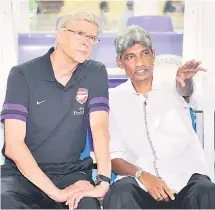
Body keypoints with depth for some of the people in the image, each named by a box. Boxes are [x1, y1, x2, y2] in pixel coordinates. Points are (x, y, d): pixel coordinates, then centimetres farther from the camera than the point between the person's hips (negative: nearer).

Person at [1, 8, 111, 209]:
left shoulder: (96, 74, 2)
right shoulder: (23, 74, -7)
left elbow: (100, 127, -10)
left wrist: (103, 180, -27)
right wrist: (56, 192, -23)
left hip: (72, 173, 1)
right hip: (23, 173, -1)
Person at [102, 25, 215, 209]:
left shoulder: (173, 86, 9)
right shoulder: (113, 98, 10)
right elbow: (114, 156, 5)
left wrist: (185, 80, -39)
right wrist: (142, 175, -14)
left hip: (187, 177, 0)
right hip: (141, 183, 0)